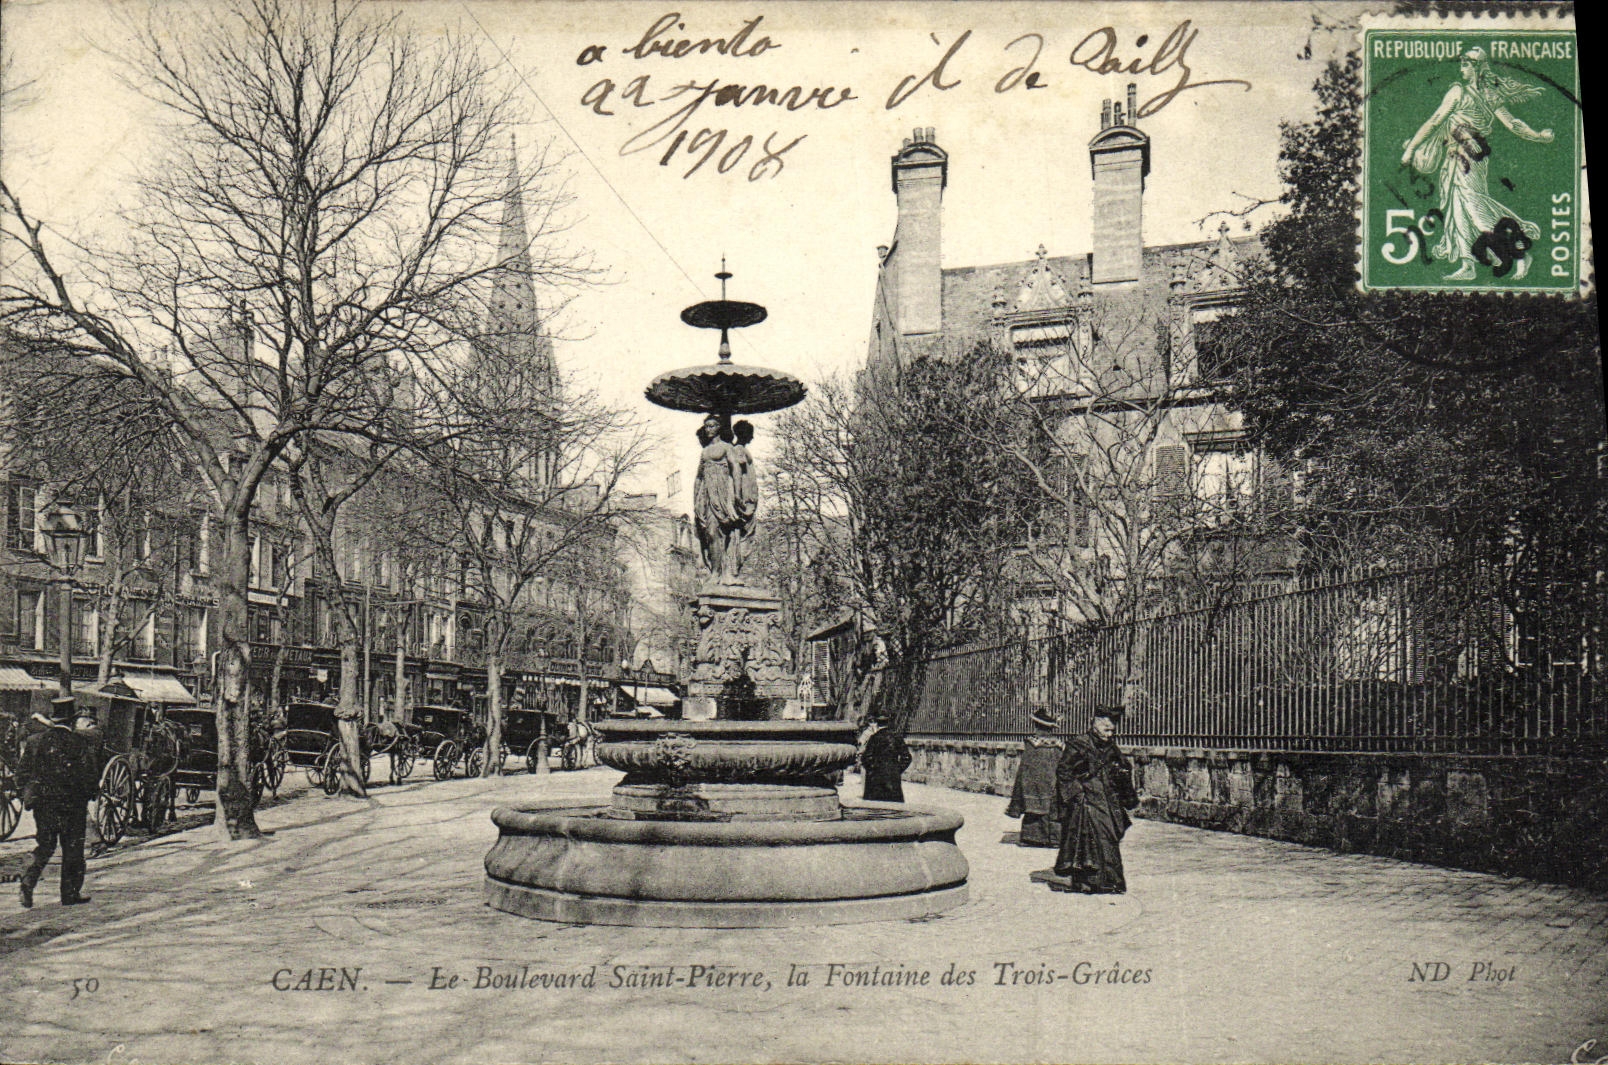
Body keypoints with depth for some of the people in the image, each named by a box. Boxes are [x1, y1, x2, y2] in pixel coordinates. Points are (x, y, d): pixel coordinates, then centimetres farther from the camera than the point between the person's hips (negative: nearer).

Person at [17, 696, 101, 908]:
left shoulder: (34, 741, 0)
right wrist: (87, 795, 8)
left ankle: (29, 880, -7)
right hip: (72, 804, -3)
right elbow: (89, 777, -10)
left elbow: (22, 772, 5)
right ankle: (70, 894, 12)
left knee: (44, 846, 15)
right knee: (72, 849, 7)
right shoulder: (80, 744, -11)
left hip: (42, 804, 3)